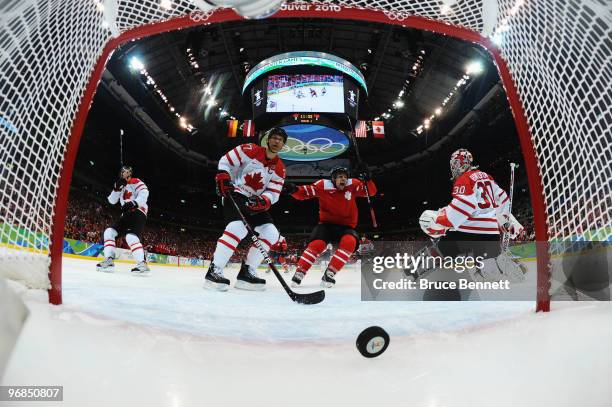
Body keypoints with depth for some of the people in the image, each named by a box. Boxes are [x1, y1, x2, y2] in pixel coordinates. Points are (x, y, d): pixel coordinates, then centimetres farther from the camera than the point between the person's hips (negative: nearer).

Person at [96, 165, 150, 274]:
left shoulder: (136, 182, 0)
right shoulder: (121, 185, 22)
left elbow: (144, 193, -20)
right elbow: (112, 200, 10)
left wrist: (134, 203, -34)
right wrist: (117, 187, -4)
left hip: (138, 213, -8)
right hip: (126, 214, 9)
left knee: (131, 237, -27)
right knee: (109, 232, -1)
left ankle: (142, 264, -33)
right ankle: (109, 261, -4)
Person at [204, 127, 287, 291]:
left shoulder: (279, 168, 5)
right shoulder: (250, 150, -8)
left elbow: (273, 194, 0)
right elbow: (225, 161, -3)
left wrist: (262, 201, -21)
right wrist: (223, 178, -18)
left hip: (255, 202, 7)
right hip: (235, 194, -7)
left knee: (271, 233, -7)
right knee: (238, 228, -31)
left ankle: (246, 273, -3)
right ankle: (214, 271, -26)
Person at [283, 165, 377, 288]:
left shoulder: (353, 184, -5)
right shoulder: (323, 185, -11)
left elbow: (371, 192, -5)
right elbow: (304, 193, -13)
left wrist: (367, 179, -25)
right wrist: (294, 190, -35)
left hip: (345, 226, 2)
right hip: (327, 223, -1)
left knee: (350, 241, -30)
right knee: (317, 244, -26)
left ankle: (329, 273, -23)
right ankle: (299, 272, -8)